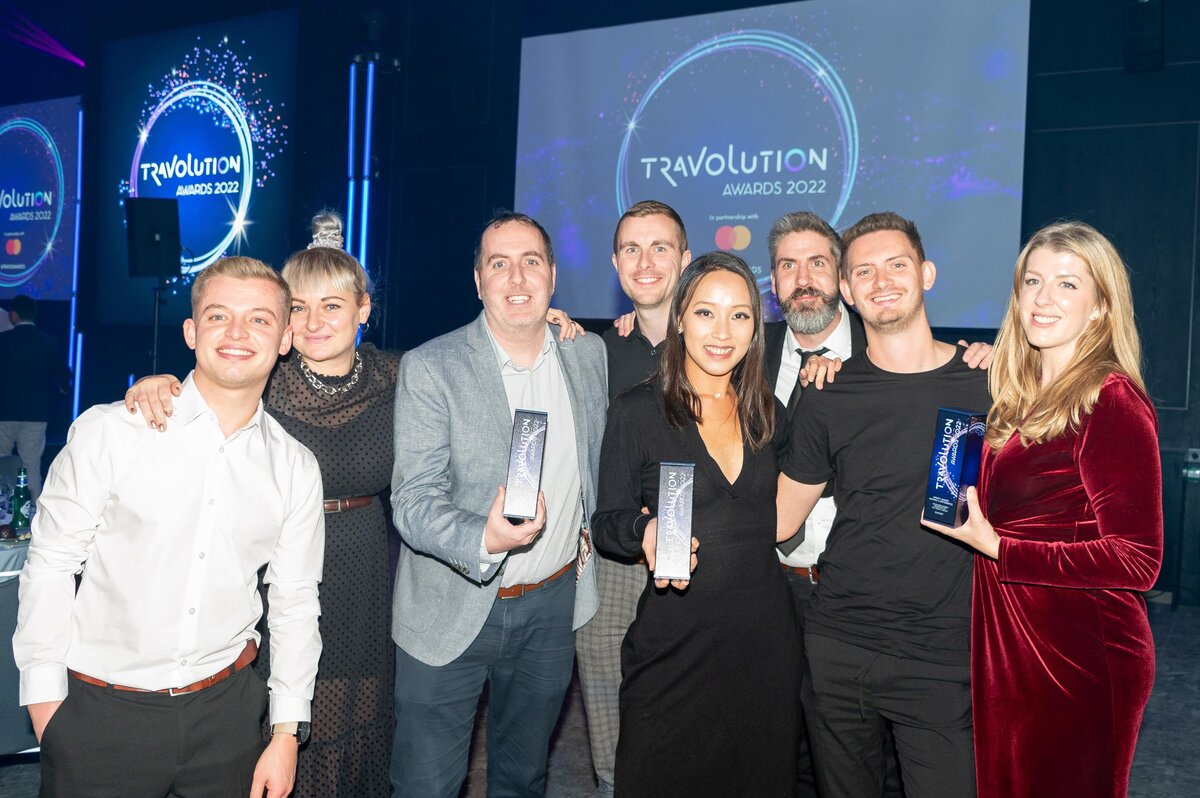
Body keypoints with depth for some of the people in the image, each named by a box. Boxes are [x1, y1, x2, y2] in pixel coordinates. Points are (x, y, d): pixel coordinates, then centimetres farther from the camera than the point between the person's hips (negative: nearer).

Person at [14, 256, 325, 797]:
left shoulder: (296, 468, 0)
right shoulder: (110, 432, -9)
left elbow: (295, 603, 5)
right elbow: (50, 566, -5)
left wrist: (286, 733, 5)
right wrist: (46, 703, -3)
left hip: (224, 712, 3)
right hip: (101, 712, -2)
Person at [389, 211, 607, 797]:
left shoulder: (589, 354, 1)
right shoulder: (429, 368, -14)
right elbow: (413, 500, -20)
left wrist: (588, 531, 8)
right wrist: (486, 539, -37)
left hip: (553, 604, 4)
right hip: (451, 611, -3)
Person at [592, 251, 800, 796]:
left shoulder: (766, 413, 6)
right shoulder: (637, 412, -6)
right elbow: (605, 522, -2)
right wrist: (645, 530, -25)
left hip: (765, 638, 4)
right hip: (673, 644, -3)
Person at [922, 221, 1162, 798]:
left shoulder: (1112, 403, -16)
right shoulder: (1018, 397, 8)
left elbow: (1136, 560, -20)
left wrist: (997, 548, -19)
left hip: (1080, 660, -7)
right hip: (1007, 652, 7)